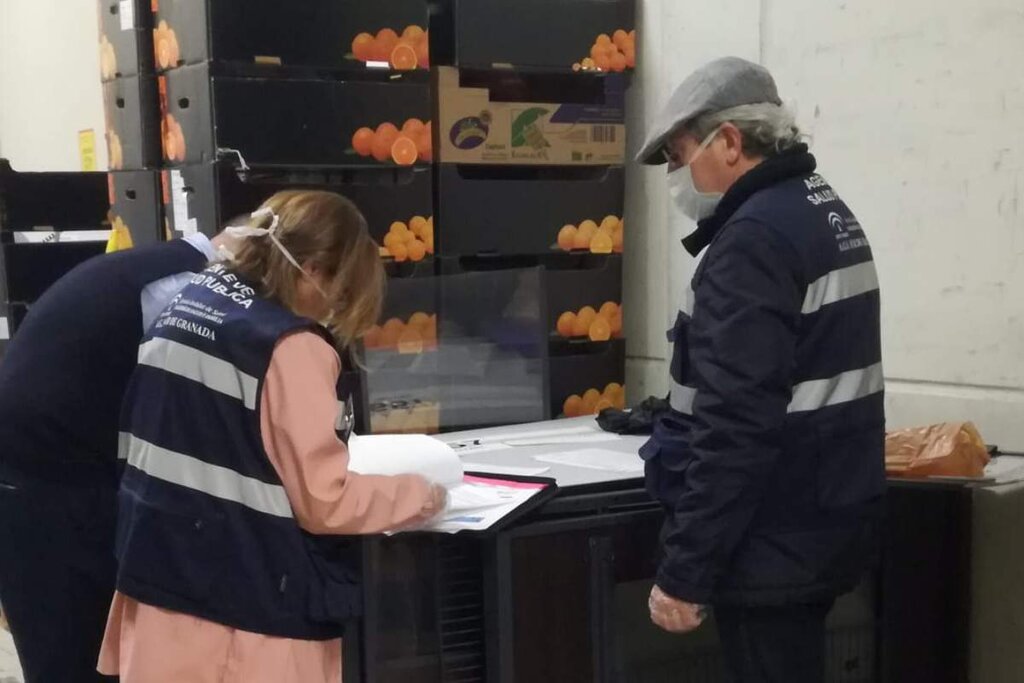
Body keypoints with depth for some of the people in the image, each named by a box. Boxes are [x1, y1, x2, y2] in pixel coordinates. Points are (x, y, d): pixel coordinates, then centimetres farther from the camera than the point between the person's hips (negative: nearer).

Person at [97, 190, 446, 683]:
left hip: (157, 584, 8)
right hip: (244, 614, -8)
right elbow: (324, 501, -15)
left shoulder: (182, 306, 8)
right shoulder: (291, 347, -17)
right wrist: (425, 494, -2)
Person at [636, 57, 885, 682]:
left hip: (776, 544, -10)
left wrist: (685, 571, -22)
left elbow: (737, 427, -26)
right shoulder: (828, 212, 12)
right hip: (827, 525, 10)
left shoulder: (755, 238, -20)